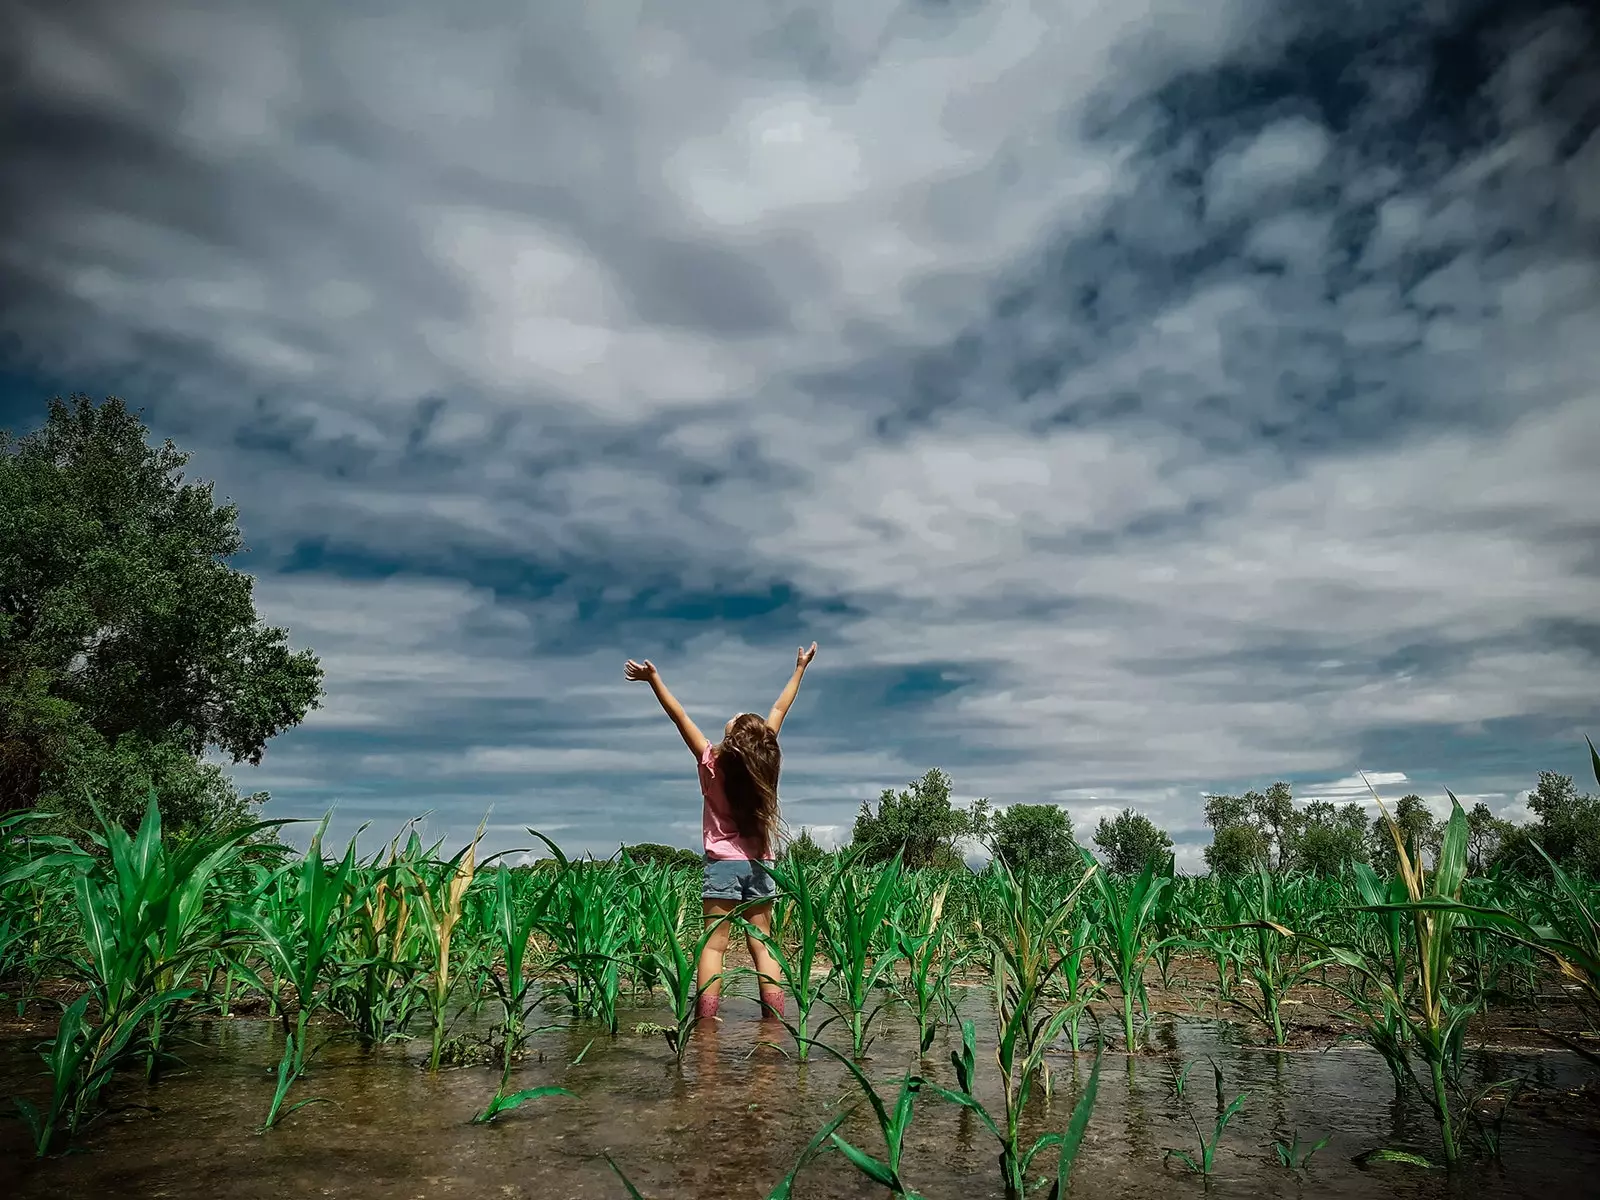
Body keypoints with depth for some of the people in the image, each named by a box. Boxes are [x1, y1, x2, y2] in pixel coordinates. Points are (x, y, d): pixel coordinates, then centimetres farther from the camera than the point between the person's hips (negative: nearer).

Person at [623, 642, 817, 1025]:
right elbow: (779, 711, 7)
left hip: (723, 864, -3)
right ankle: (776, 1020, 3)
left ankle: (705, 1022, -8)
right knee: (762, 947, 5)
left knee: (713, 945, -4)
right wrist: (800, 668, 18)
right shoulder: (765, 762, -3)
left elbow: (679, 716, -9)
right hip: (760, 866, 3)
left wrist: (653, 678, -6)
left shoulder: (713, 763, -10)